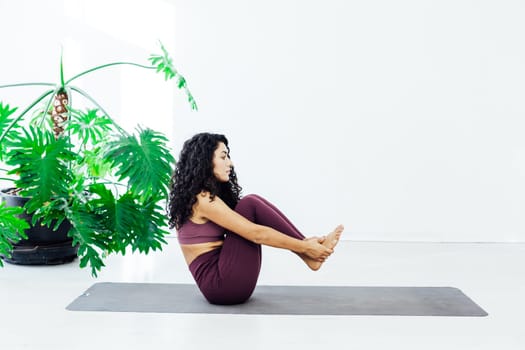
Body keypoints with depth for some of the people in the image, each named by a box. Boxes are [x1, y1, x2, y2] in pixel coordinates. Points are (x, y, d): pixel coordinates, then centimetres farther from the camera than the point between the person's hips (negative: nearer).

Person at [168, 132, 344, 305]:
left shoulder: (209, 195, 15)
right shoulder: (204, 199, -15)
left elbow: (251, 232, 18)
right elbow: (255, 234, -18)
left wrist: (303, 243, 12)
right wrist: (305, 247, -13)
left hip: (221, 279, 9)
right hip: (220, 283, -9)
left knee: (251, 206, 6)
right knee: (251, 205, -15)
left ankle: (309, 249, -1)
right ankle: (308, 256, -8)